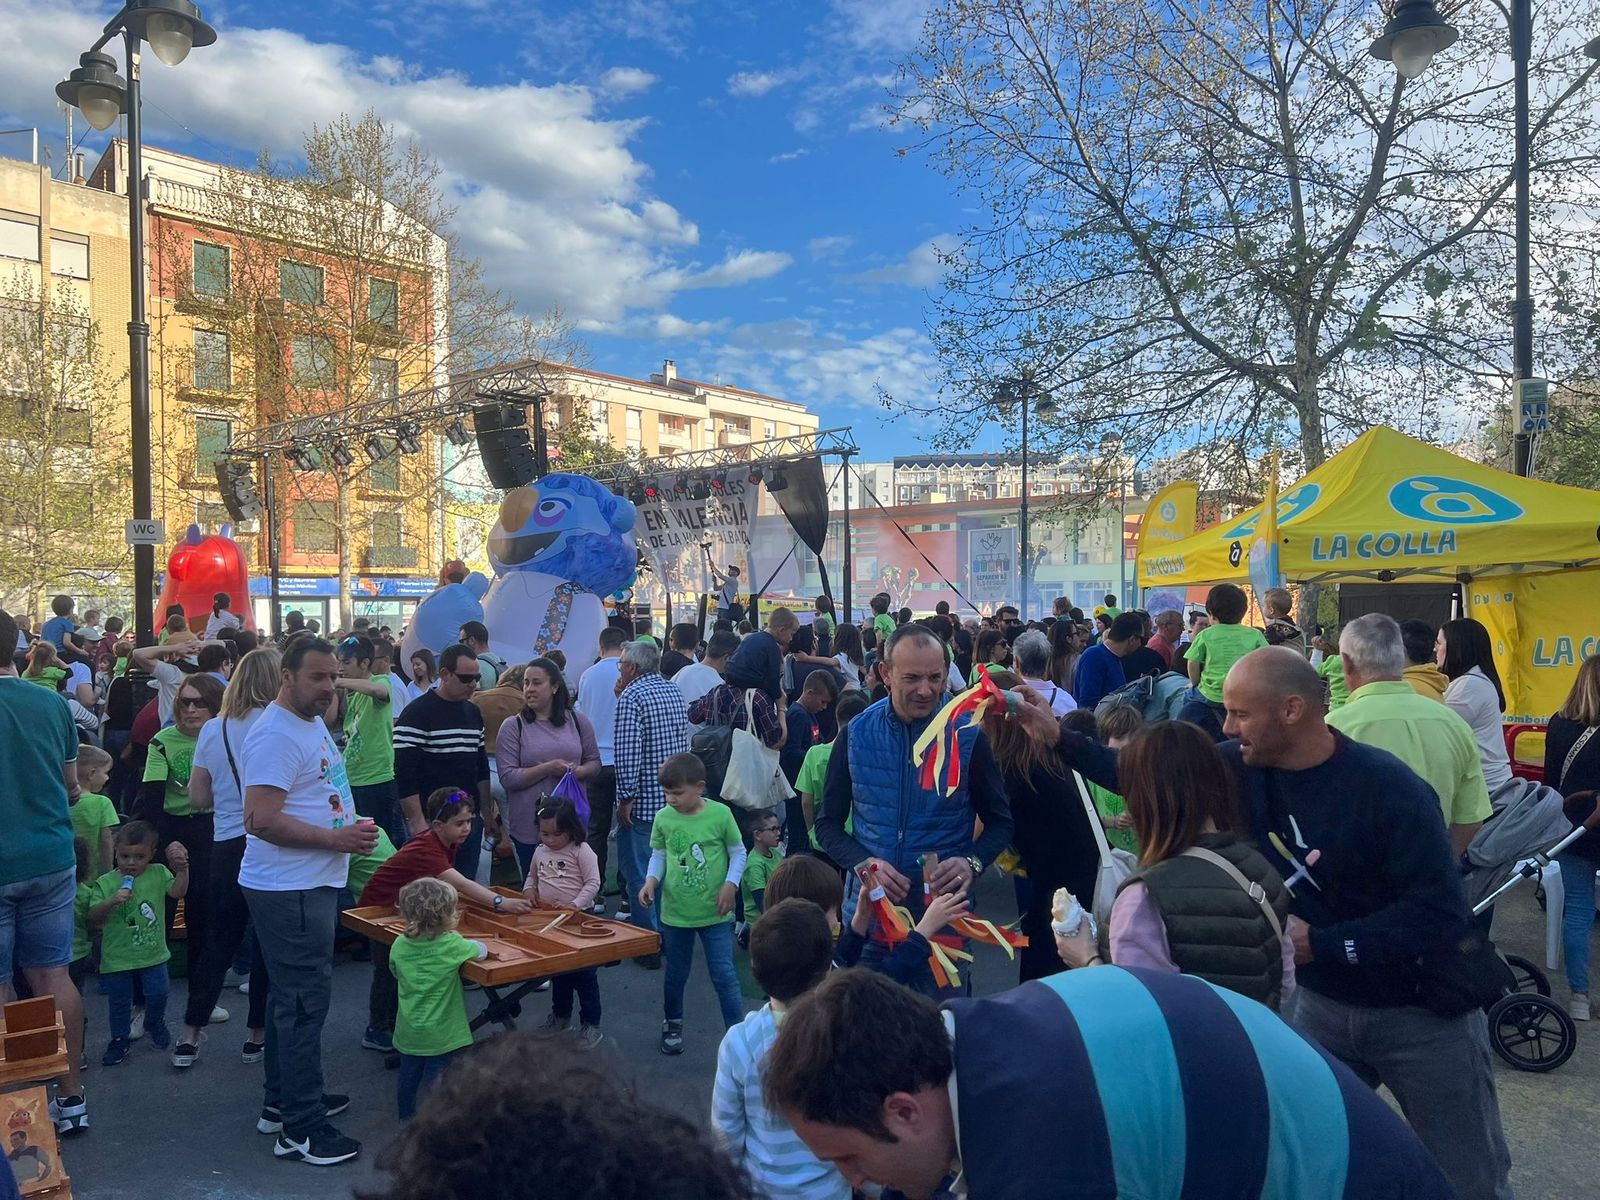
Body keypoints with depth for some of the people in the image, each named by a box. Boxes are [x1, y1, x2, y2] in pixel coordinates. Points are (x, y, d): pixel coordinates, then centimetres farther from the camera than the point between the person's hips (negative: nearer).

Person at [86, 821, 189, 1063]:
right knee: (119, 1002, 10)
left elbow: (178, 892, -16)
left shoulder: (158, 874, -4)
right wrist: (112, 901, -31)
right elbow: (93, 918, -14)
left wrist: (182, 869, -31)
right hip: (117, 957, -1)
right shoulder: (105, 883, -10)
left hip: (153, 953, 1)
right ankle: (119, 1041, 30)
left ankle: (155, 1025, 35)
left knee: (158, 994, 6)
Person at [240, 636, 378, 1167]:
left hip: (313, 883, 10)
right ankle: (301, 1128, 6)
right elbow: (262, 820, -26)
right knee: (304, 1001, -4)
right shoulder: (276, 736, -20)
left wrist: (352, 830, 6)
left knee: (294, 997, 20)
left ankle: (284, 1100, 34)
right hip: (289, 889, -10)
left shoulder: (314, 723, 11)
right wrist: (337, 839, -21)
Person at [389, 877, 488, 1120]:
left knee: (409, 1073, 22)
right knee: (435, 1078, 6)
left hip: (408, 1030, 5)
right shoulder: (452, 944, -20)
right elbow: (482, 951, -6)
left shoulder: (400, 945, -7)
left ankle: (407, 1114, 38)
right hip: (439, 1033, -5)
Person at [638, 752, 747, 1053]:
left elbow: (738, 852, -2)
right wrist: (651, 881, -10)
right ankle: (672, 1025, 41)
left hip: (715, 913, -3)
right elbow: (658, 855, 7)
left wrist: (730, 884, -13)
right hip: (675, 912, 3)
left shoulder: (720, 814, -13)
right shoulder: (663, 818, -6)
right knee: (676, 974, 19)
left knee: (724, 974, -1)